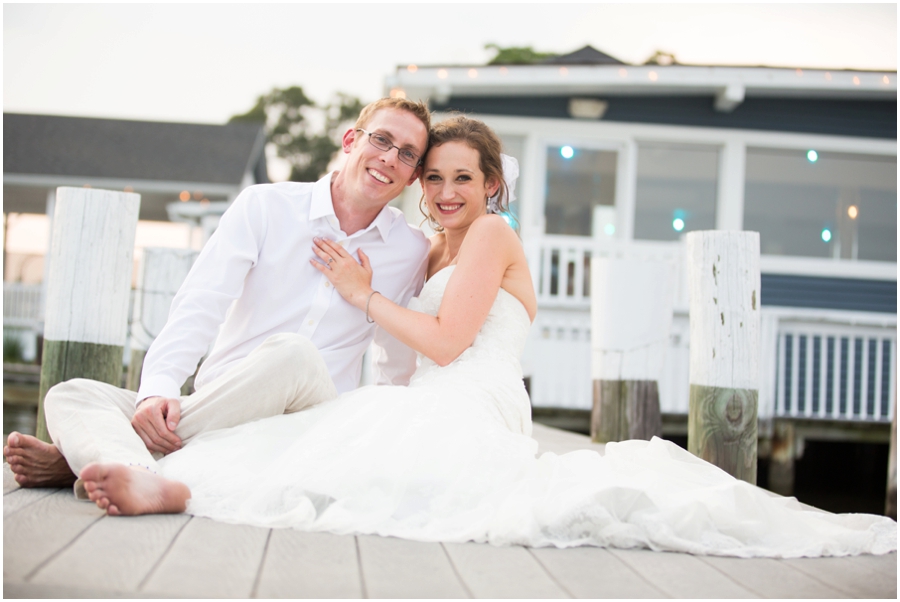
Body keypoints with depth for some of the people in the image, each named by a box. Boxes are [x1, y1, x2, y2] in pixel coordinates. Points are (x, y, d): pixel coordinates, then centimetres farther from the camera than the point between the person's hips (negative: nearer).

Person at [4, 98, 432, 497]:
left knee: (291, 353, -34)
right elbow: (199, 307, -5)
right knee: (70, 395, -18)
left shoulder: (412, 252, 11)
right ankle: (143, 479, -53)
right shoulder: (265, 206, 6)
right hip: (218, 411, 1)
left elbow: (397, 371, 21)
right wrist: (158, 388, -22)